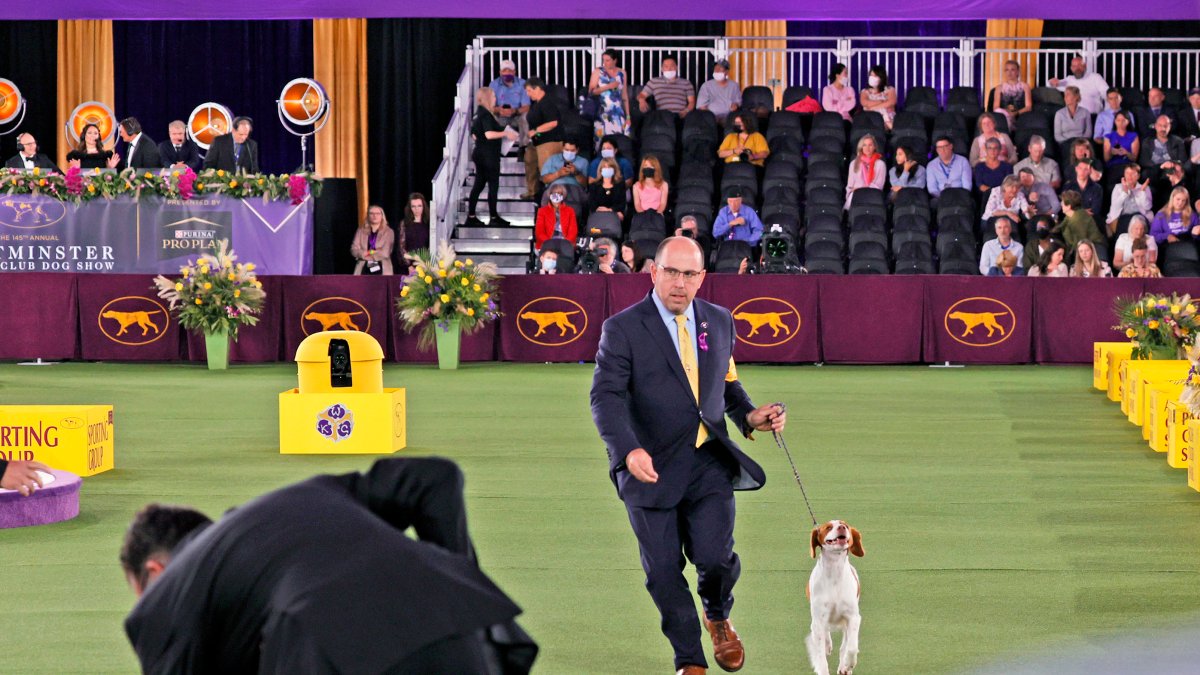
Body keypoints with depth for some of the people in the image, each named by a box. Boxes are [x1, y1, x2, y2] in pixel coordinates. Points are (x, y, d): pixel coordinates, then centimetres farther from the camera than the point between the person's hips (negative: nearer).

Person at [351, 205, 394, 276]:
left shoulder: (388, 232, 5)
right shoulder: (361, 231, 14)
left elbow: (385, 253, -5)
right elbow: (354, 249, 6)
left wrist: (367, 255, -1)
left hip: (382, 270, -2)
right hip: (364, 269, 2)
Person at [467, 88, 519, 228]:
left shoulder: (479, 114, 12)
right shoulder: (486, 115, -17)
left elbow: (474, 136, 19)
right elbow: (489, 134, -28)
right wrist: (506, 134, -19)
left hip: (479, 153, 9)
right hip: (488, 155, -9)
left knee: (479, 185, 11)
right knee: (493, 185, -2)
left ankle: (471, 216, 11)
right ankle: (494, 217, 1)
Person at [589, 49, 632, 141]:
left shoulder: (622, 73, 11)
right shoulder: (598, 72, 5)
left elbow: (625, 96, 15)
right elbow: (591, 91, -4)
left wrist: (628, 115, 12)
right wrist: (608, 87, -13)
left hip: (618, 113, 2)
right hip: (602, 113, -2)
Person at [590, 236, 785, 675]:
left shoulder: (720, 322, 9)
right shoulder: (623, 330, -7)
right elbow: (606, 396, -17)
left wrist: (749, 415, 3)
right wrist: (628, 451, -33)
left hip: (708, 462, 2)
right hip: (651, 467, -2)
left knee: (714, 555, -13)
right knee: (663, 571, 2)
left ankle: (718, 618, 21)